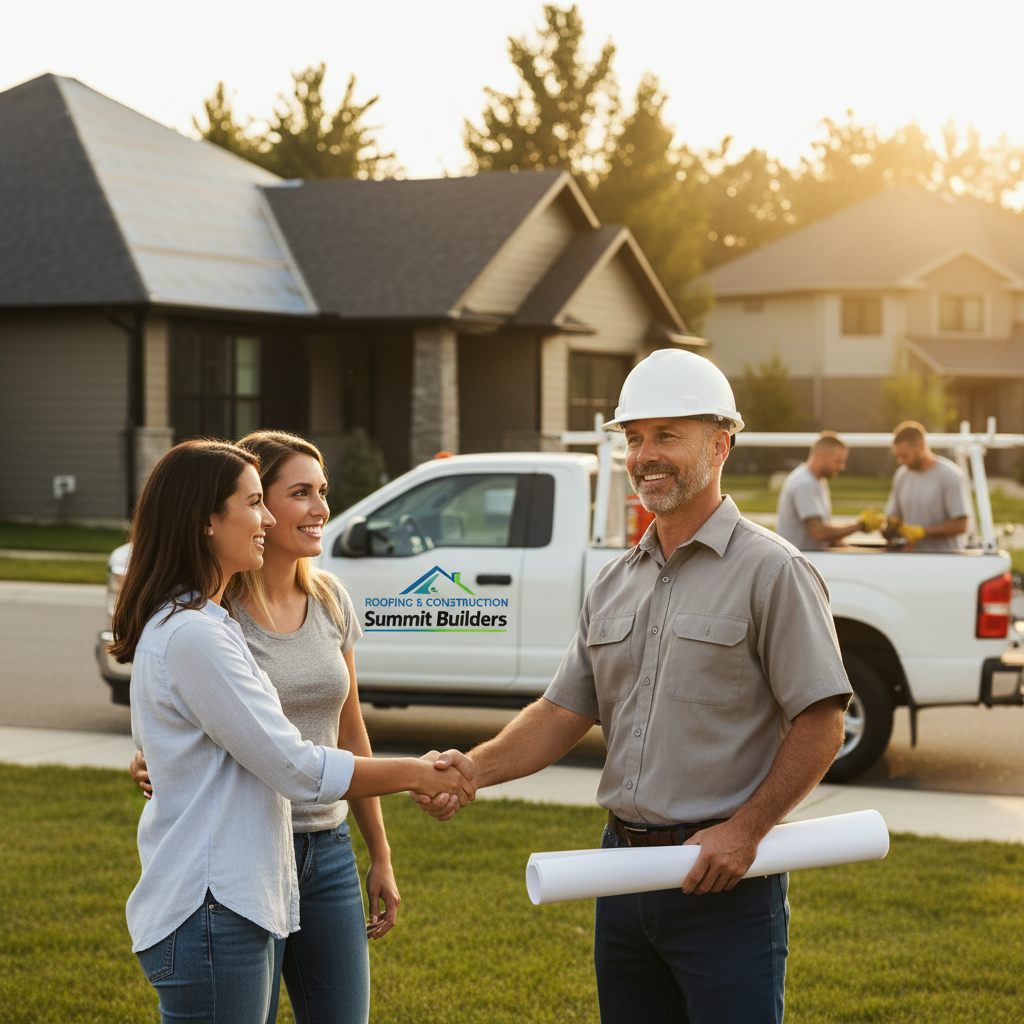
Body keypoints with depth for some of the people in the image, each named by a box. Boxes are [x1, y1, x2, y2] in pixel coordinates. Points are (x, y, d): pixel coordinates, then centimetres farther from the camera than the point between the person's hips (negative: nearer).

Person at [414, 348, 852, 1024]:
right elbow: (565, 712, 12)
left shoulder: (771, 572, -8)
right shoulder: (616, 583, 12)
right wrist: (478, 767, -3)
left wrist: (745, 827, -17)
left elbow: (821, 723, -11)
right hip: (624, 867, 6)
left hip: (726, 884, -6)